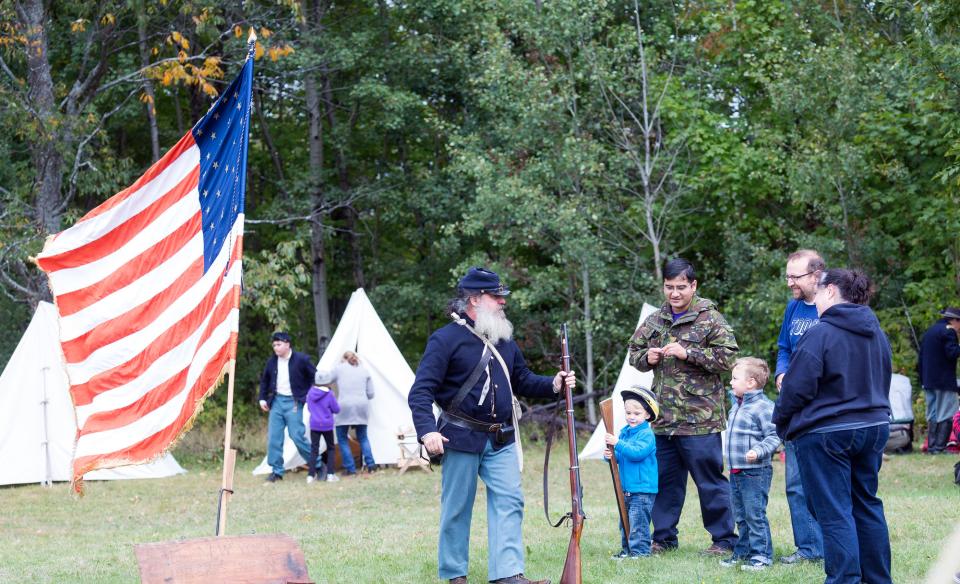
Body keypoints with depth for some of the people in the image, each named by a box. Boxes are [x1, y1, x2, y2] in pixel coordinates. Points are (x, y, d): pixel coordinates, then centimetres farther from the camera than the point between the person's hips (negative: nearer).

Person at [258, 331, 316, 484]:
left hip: (293, 402, -5)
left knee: (297, 436, -8)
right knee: (273, 437, 0)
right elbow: (264, 380, 22)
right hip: (277, 401, 5)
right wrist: (262, 398, 13)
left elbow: (315, 377, 0)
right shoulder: (272, 361, 7)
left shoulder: (301, 359, -7)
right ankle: (277, 471, 7)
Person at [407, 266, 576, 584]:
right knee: (457, 507, 3)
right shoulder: (446, 339, -9)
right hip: (462, 438, -6)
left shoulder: (504, 340, 13)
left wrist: (552, 384, 1)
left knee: (509, 501, -4)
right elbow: (421, 391, -12)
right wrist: (427, 430, -25)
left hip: (501, 441, 6)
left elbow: (522, 380, 20)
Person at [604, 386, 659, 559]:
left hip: (643, 488, -8)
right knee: (624, 522, 14)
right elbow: (620, 457, 14)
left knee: (637, 522, -9)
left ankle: (640, 550, -3)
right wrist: (610, 455, -8)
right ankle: (627, 549, 23)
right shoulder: (624, 432, 12)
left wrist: (618, 443, -31)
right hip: (626, 488, 8)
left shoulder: (646, 434, -12)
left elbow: (637, 452, -26)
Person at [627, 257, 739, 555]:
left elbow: (728, 355, -12)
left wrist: (687, 353, -18)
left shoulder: (709, 318, -5)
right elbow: (634, 351, 23)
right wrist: (646, 357, 0)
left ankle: (723, 539, 8)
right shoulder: (654, 321, 13)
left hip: (700, 418, -6)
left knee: (710, 481, -1)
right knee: (665, 480, 13)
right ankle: (663, 538, 23)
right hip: (663, 419, 6)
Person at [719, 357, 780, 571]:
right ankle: (743, 551, 24)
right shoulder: (737, 407, 15)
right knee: (741, 516, 15)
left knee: (755, 515, -6)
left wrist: (759, 451, -31)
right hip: (736, 472, 9)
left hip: (755, 471, -9)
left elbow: (773, 437, -17)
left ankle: (761, 555, 0)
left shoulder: (763, 407, -14)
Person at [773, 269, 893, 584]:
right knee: (867, 505, 17)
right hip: (875, 427, 7)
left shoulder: (819, 335, -16)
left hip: (826, 433, -7)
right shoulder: (877, 335, 9)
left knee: (835, 513, -4)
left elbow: (796, 389, -15)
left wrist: (782, 423, 1)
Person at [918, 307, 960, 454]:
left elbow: (920, 359, 20)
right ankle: (939, 447, -13)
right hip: (944, 381, -9)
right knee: (946, 415, -7)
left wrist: (922, 378, 21)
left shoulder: (929, 331, 19)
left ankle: (931, 447, 8)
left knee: (932, 414, 10)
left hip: (928, 381, 9)